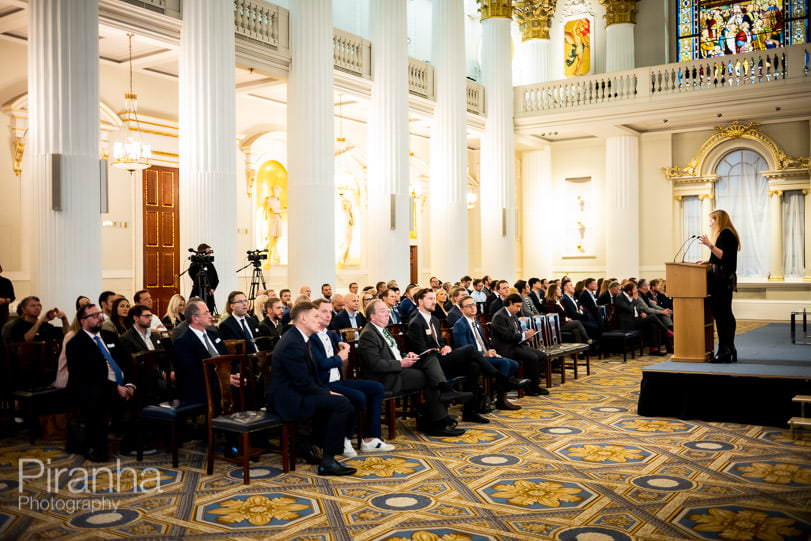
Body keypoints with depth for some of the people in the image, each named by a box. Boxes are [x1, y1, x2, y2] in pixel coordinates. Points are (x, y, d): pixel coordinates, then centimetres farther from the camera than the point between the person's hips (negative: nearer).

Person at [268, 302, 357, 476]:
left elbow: (311, 375, 16)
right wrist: (327, 393, -9)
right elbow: (303, 383, -21)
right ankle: (327, 462, -13)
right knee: (342, 404, -18)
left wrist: (327, 390, 3)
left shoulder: (299, 338, 12)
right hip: (289, 400, -10)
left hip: (294, 393, 10)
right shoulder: (292, 344, -20)